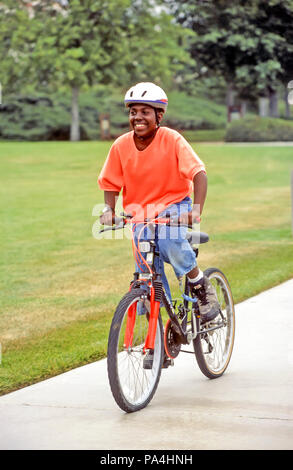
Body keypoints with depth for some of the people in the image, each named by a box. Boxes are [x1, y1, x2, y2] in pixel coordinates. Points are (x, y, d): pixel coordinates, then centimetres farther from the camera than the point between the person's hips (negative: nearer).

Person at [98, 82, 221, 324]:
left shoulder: (172, 140, -17)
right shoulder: (121, 146, -9)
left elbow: (199, 173, -23)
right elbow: (111, 184, 2)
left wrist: (197, 209, -36)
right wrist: (109, 209, -17)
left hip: (173, 205, -3)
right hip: (140, 211, 4)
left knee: (169, 242, -33)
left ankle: (201, 285, -8)